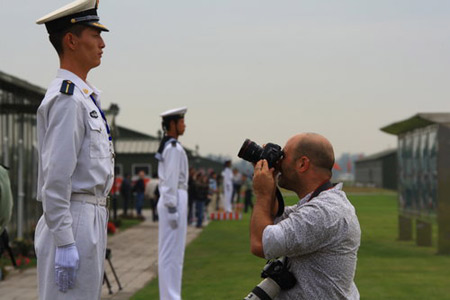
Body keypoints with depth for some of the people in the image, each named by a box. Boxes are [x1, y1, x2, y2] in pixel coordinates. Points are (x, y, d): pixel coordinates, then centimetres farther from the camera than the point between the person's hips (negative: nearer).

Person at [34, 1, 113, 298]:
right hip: (74, 222, -10)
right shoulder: (66, 98, -15)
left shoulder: (84, 96, 17)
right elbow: (55, 178, -21)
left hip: (91, 219, 10)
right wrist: (65, 244, -23)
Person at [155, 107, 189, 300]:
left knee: (168, 252, 13)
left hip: (167, 199, 10)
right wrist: (173, 209, -19)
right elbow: (171, 181, -19)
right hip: (175, 199, -10)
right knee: (173, 252, -6)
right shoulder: (174, 148, -14)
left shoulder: (167, 146, 16)